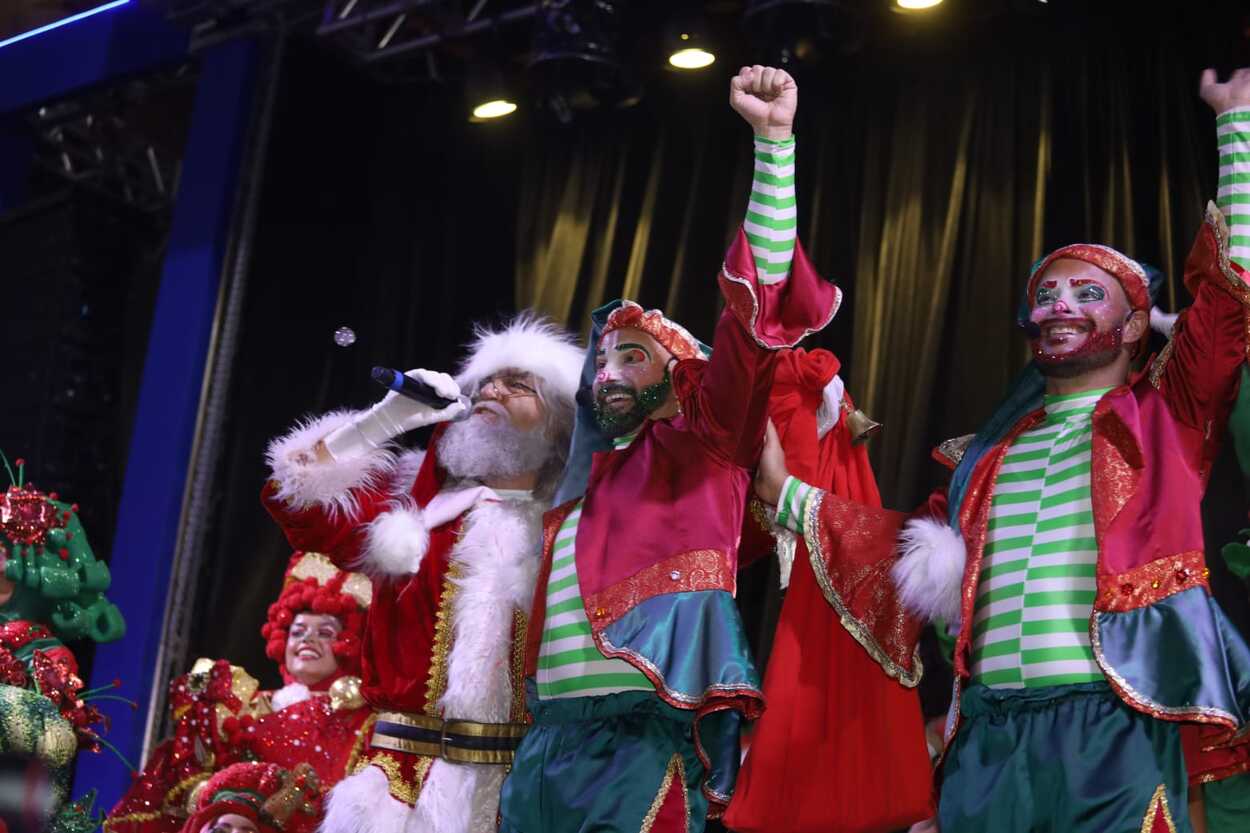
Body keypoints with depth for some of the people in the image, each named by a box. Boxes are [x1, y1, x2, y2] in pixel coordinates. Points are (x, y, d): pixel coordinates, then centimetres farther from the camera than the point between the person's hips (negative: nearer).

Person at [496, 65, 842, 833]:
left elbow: (756, 315, -5)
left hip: (641, 733, -6)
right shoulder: (581, 478, 25)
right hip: (549, 736, 7)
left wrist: (774, 142, -10)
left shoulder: (702, 443, 7)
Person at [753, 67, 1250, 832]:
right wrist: (787, 492, 26)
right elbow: (913, 548, 30)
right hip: (990, 731, 4)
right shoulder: (992, 450, 23)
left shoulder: (1164, 416, 11)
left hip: (1114, 725, -4)